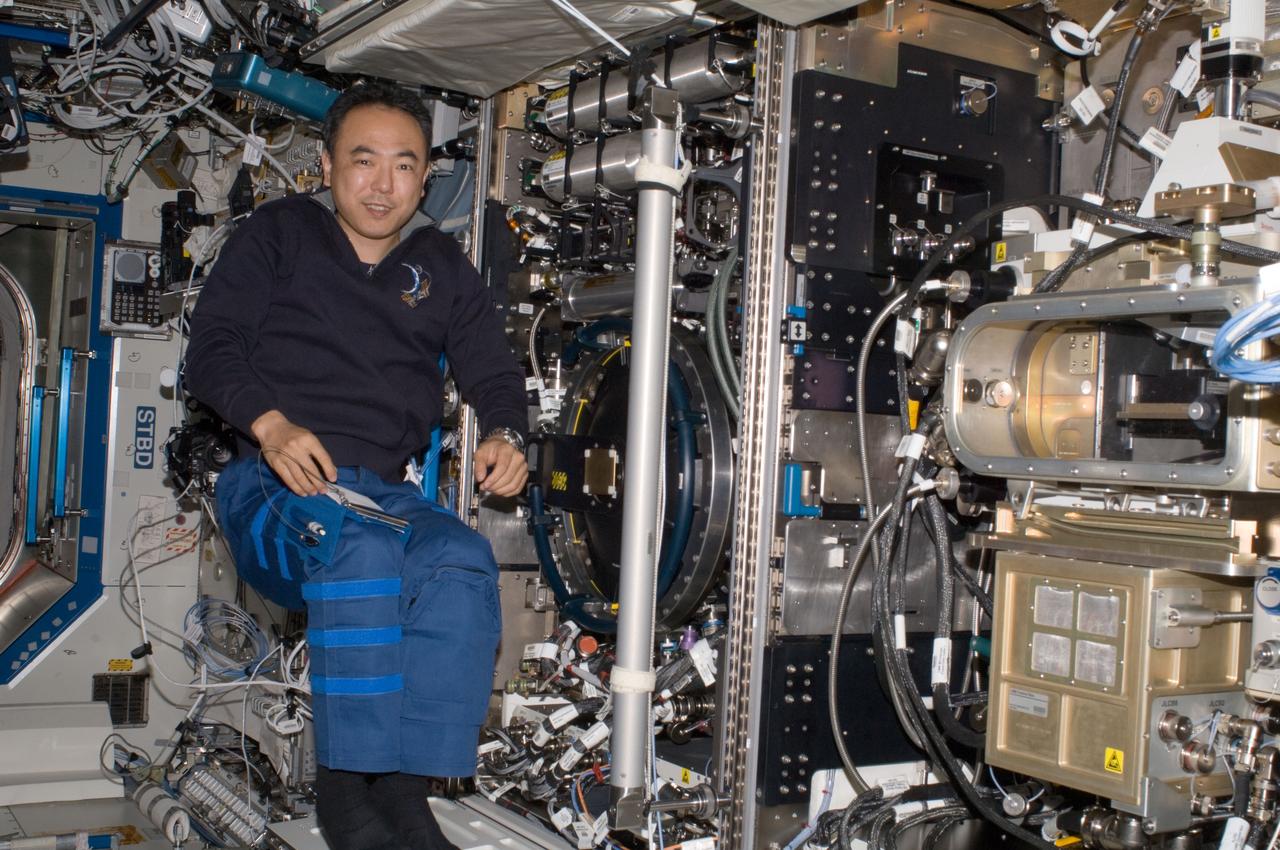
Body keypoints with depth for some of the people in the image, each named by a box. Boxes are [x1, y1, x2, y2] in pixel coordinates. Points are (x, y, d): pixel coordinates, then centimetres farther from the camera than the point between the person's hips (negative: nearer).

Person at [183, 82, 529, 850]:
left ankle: (402, 786, -28)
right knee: (362, 545, -36)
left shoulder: (442, 266, 20)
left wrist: (505, 435, -9)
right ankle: (344, 785, -28)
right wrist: (270, 424, -19)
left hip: (386, 491, 3)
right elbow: (212, 348, 2)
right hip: (274, 493, -3)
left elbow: (493, 372, 16)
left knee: (463, 562, -30)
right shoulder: (281, 233, 11)